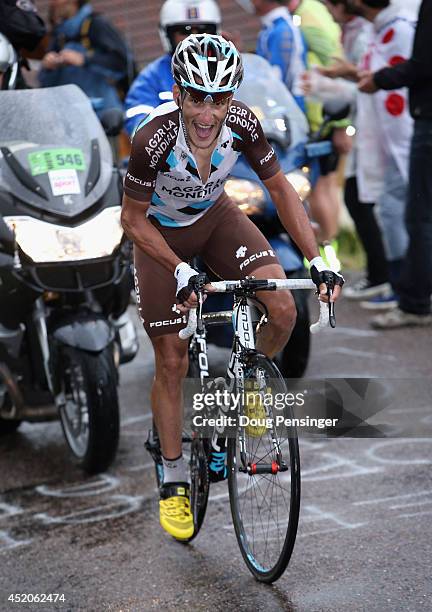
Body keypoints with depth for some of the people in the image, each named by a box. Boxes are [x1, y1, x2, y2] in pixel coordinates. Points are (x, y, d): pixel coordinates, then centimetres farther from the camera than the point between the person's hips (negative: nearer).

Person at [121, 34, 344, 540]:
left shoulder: (243, 125, -26)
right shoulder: (154, 139, -35)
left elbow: (280, 189, -12)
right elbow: (133, 220, -21)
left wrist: (316, 260, -18)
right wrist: (181, 271, -30)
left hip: (215, 216, 3)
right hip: (161, 233, -3)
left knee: (283, 312, -19)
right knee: (172, 363, -1)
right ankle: (173, 482, 15)